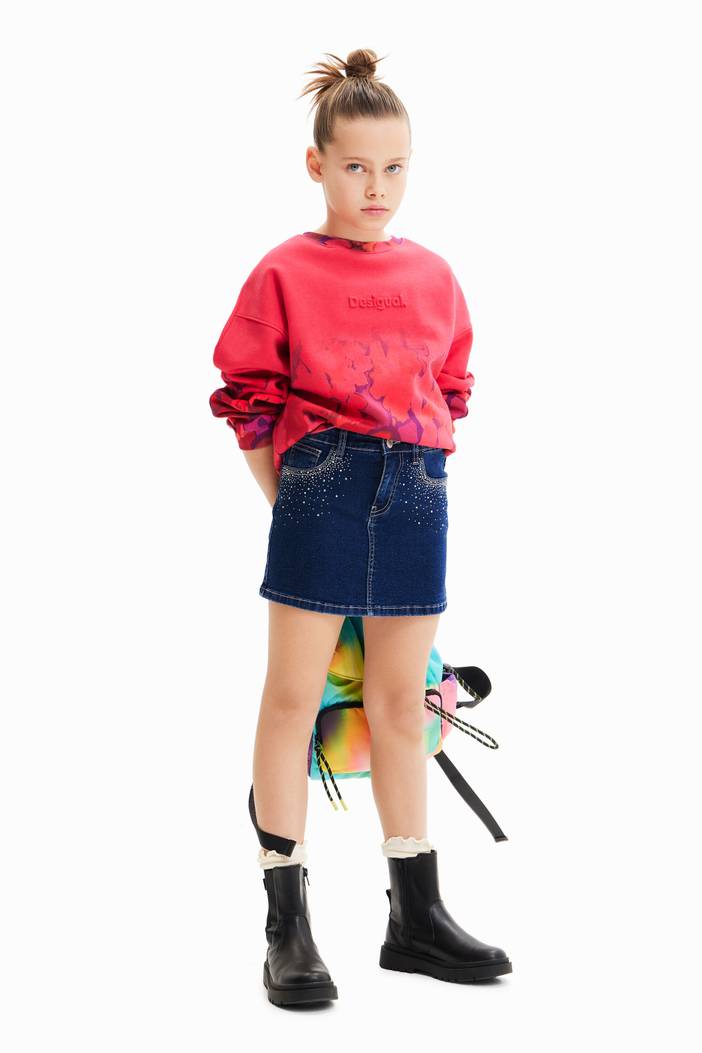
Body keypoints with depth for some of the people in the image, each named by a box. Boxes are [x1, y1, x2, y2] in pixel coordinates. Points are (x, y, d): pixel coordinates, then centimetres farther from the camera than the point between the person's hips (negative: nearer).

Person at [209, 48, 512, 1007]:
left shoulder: (435, 278, 11)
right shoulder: (285, 274, 0)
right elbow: (247, 398, 1)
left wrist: (421, 479, 9)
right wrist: (288, 497, -3)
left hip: (415, 495, 4)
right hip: (318, 492, -4)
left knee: (401, 703, 10)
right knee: (294, 696, -2)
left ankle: (417, 916, 19)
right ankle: (287, 922, 6)